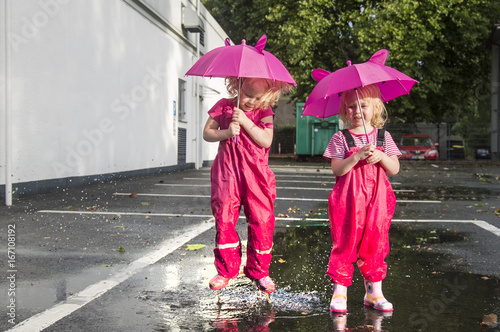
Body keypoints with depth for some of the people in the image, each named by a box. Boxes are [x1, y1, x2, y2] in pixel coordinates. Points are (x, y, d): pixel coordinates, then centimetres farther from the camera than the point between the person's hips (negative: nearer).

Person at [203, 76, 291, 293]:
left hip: (256, 175, 0)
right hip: (227, 174, 0)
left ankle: (259, 272, 16)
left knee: (261, 222, 0)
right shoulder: (224, 107, 5)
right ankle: (226, 270, 15)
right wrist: (226, 133, -13)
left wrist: (246, 121, -17)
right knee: (224, 220, -1)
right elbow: (207, 133, 5)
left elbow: (266, 140, -9)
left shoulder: (264, 112, 4)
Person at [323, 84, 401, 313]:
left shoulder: (383, 137, 9)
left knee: (375, 243, 6)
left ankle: (374, 292, 18)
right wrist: (357, 156, -20)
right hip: (349, 199, -2)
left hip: (377, 200, 3)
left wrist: (380, 156, -12)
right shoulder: (341, 138, 1)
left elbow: (395, 169, 5)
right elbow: (337, 170, -8)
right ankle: (339, 292, 6)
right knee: (345, 243, -2)